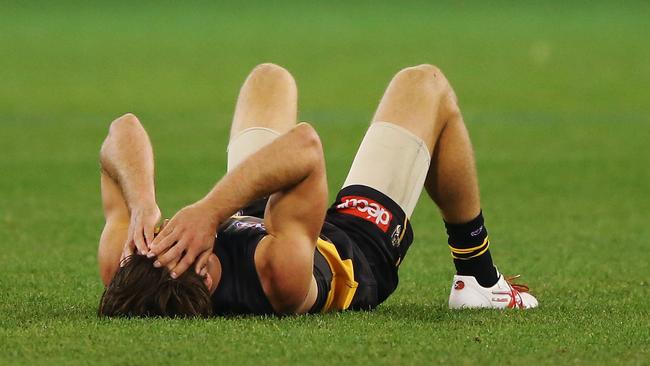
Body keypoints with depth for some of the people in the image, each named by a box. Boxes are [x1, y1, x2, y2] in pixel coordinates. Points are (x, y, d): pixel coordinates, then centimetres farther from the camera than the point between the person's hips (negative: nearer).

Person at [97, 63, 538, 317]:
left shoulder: (121, 273, -41)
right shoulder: (281, 277, -53)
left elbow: (125, 131, -39)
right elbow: (305, 144, -56)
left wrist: (142, 205, -56)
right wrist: (209, 211, -63)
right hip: (360, 249, -4)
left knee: (270, 77, 27)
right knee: (424, 85, 13)